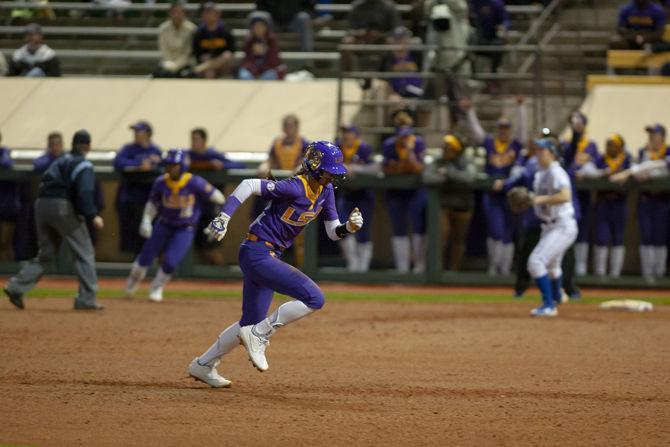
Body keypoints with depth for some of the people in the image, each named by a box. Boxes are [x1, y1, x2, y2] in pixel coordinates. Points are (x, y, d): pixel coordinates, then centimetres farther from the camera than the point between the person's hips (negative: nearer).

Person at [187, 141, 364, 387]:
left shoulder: (325, 190, 7)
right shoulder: (295, 187, -20)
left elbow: (333, 231, 12)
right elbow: (249, 185, -23)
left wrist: (350, 226, -10)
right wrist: (224, 217, -30)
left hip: (268, 256, 10)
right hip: (258, 253, -10)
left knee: (251, 323, 17)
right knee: (314, 298, -20)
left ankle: (203, 365, 29)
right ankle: (259, 335, -10)